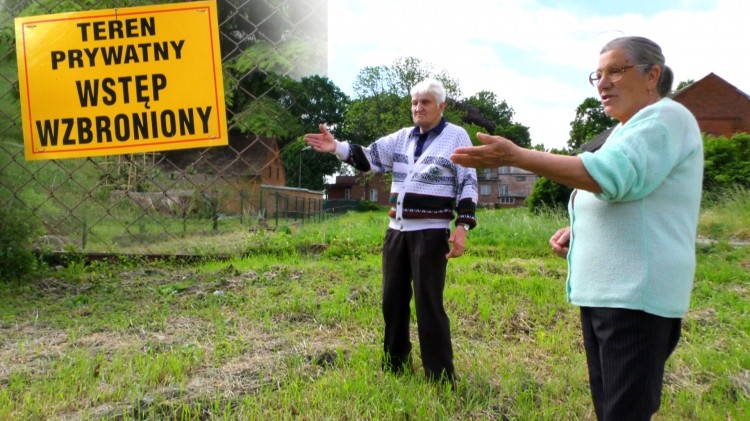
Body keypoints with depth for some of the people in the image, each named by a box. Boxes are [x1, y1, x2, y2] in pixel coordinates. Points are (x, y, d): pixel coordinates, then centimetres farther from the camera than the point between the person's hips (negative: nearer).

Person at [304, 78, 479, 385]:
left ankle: (441, 378, 8)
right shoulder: (403, 137, 14)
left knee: (428, 304, -6)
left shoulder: (456, 136, -1)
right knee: (393, 299, 12)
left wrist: (462, 227, -15)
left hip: (431, 232, -6)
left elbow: (468, 184, -6)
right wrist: (337, 147, -9)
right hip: (397, 230, 6)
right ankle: (394, 365, 30)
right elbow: (370, 157, 8)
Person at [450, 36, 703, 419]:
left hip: (636, 292, -10)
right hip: (602, 288, 10)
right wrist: (577, 229, 10)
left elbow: (610, 175, -27)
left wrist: (514, 155, -28)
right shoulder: (629, 130, 21)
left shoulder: (665, 118, -10)